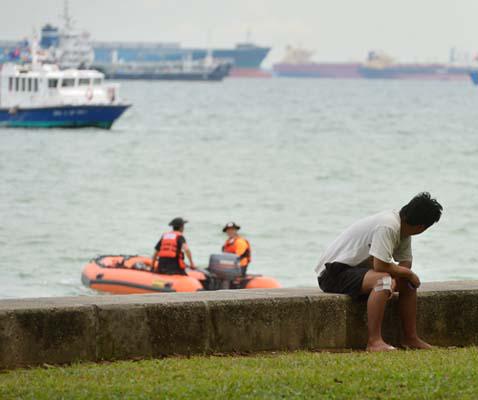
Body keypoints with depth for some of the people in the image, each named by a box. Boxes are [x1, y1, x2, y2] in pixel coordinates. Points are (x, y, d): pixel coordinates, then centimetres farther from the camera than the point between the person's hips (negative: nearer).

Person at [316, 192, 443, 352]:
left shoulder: (402, 227, 6)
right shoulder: (388, 226, -25)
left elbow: (405, 263, 9)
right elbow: (380, 266, -28)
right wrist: (408, 273, -11)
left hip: (358, 268, 10)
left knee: (408, 282, 7)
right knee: (384, 281, -33)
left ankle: (410, 338, 13)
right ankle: (374, 341, -32)